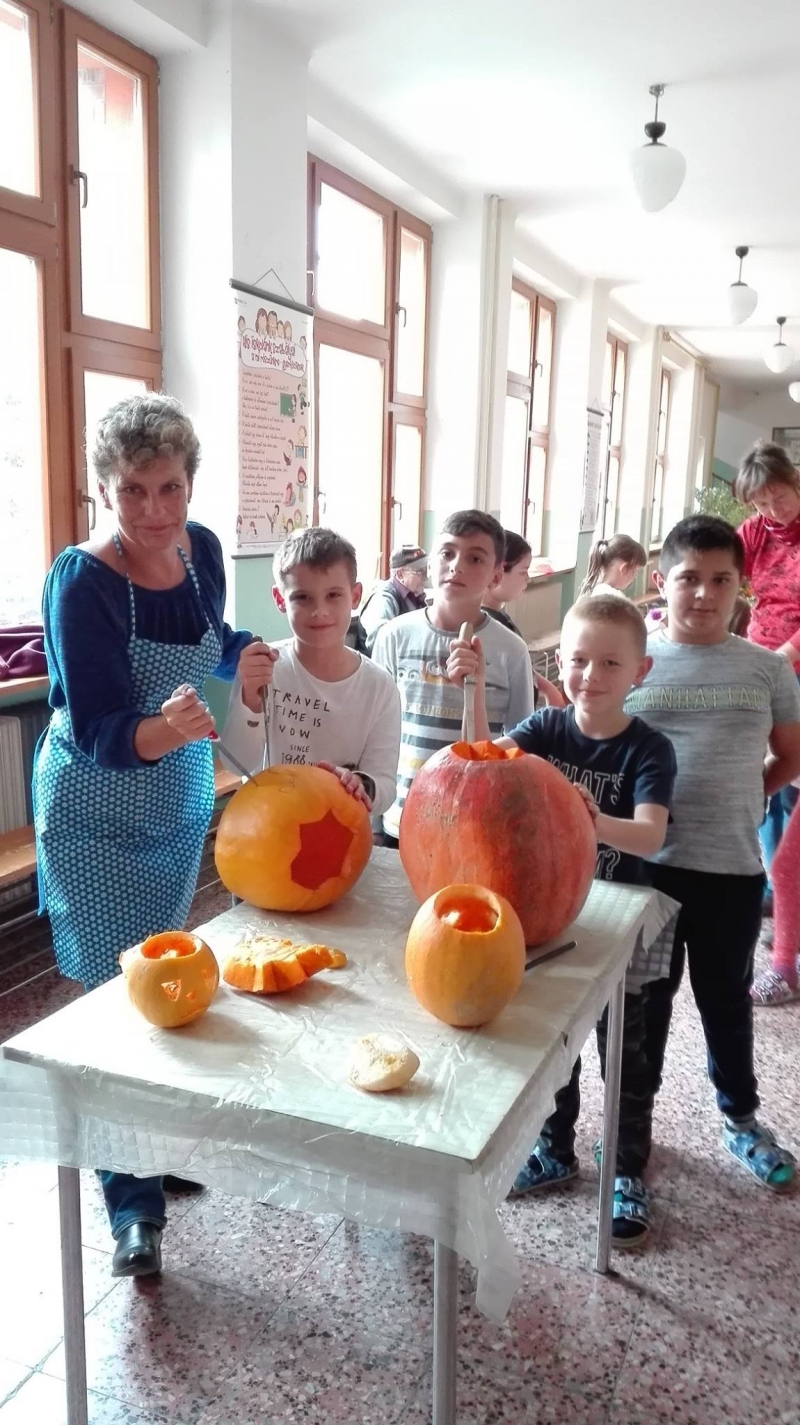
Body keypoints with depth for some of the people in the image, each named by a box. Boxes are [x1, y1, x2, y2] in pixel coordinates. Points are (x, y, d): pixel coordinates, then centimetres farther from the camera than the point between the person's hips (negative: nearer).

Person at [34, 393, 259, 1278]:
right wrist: (161, 730, -47)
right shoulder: (80, 582, -24)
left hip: (182, 807, 6)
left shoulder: (200, 548, -7)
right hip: (97, 822, -6)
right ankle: (133, 1205, 16)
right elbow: (99, 732, -30)